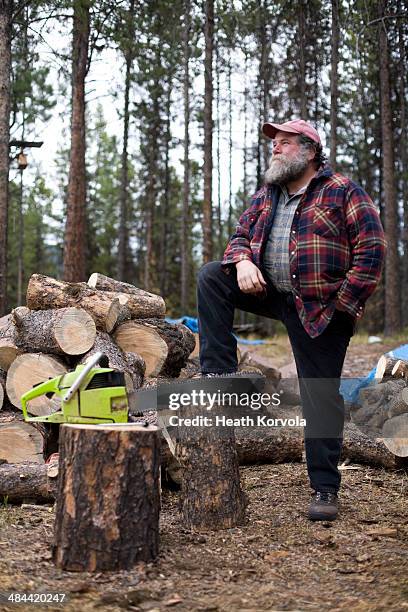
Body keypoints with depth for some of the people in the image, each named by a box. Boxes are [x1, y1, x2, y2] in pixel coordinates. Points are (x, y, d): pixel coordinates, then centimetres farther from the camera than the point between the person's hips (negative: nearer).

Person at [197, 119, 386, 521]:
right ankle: (219, 375, -7)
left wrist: (344, 303, -15)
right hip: (270, 290, 6)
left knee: (320, 397, -3)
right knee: (210, 277, -9)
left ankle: (325, 488, 8)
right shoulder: (266, 196, 13)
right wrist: (242, 261, -10)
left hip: (320, 310, -5)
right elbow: (241, 235, 15)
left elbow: (372, 249, -12)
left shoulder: (342, 192, -6)